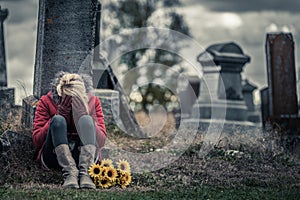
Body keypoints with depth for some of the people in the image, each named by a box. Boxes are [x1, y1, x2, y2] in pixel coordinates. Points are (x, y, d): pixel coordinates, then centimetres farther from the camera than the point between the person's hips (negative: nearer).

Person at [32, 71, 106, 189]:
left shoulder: (93, 101, 5)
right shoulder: (47, 101, 1)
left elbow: (101, 142, -2)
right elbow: (36, 140, -6)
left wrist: (87, 119, -19)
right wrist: (59, 114, -15)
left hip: (84, 154, 1)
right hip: (54, 156, -1)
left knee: (86, 120, -24)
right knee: (58, 120, -26)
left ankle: (85, 172, -43)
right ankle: (69, 173, -44)